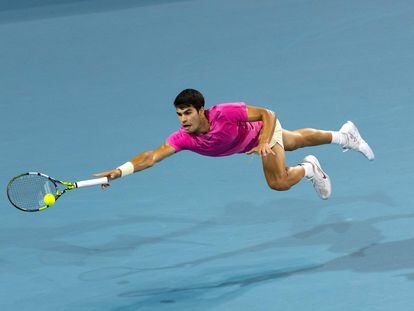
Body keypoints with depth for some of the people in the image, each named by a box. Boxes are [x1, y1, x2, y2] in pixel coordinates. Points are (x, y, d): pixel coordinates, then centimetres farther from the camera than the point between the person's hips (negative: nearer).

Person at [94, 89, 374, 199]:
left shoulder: (224, 113, -44)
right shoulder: (183, 138, -34)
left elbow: (268, 114, -37)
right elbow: (153, 156, -44)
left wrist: (265, 143, -52)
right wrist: (120, 171, -59)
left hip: (262, 129, -5)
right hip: (246, 144, 5)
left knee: (279, 182, -17)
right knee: (298, 140, 28)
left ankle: (309, 168, 18)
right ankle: (343, 135, 56)